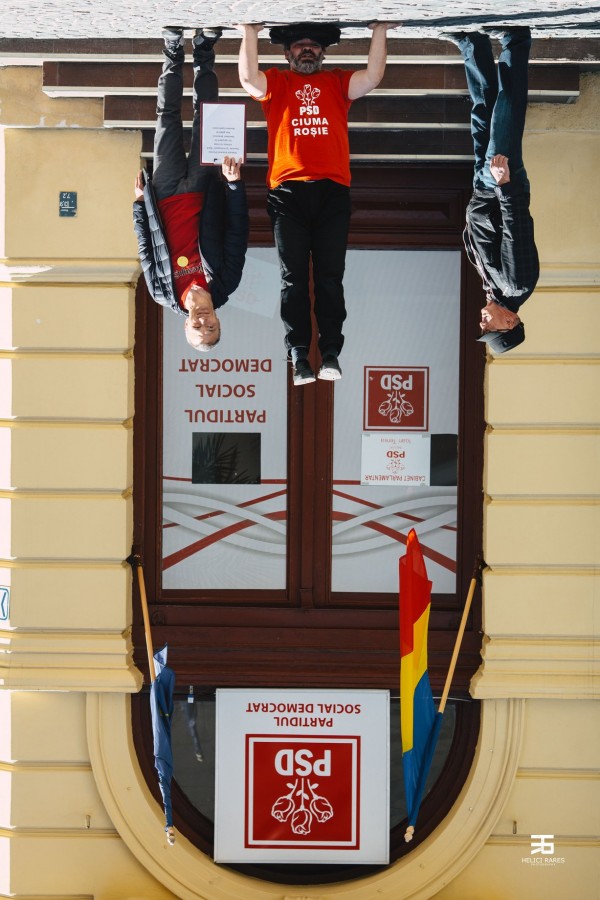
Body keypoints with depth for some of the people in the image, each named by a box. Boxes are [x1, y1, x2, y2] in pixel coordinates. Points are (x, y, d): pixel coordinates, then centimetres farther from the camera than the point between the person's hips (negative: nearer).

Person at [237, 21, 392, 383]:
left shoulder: (338, 82, 18)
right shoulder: (276, 83, 15)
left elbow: (373, 77, 1)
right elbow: (248, 78, -4)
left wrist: (380, 32, -2)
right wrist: (249, 34, -7)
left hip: (332, 191, 0)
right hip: (288, 192, 0)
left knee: (330, 275, -2)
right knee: (294, 276, -3)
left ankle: (331, 354, -3)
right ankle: (299, 356, -3)